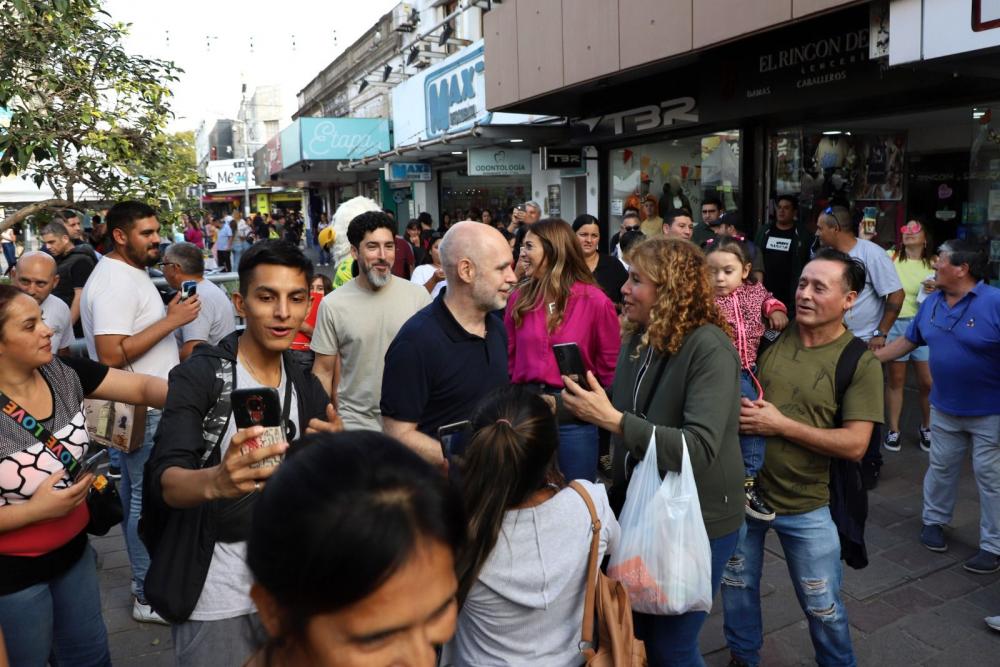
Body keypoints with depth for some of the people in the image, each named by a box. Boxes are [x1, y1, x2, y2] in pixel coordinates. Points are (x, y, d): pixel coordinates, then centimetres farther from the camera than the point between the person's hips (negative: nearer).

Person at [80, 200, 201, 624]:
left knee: (136, 492, 19)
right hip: (141, 410, -10)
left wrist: (169, 317, 8)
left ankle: (144, 571, 34)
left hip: (148, 404, 10)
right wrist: (170, 320, -25)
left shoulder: (131, 272, 11)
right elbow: (111, 354, -28)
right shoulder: (114, 282, -21)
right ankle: (149, 596, 9)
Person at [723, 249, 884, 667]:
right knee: (737, 586, 20)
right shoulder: (772, 336, -4)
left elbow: (855, 445, -17)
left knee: (823, 608, 13)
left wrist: (782, 425, -22)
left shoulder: (860, 363, -12)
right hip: (744, 489, 3)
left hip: (807, 507, -3)